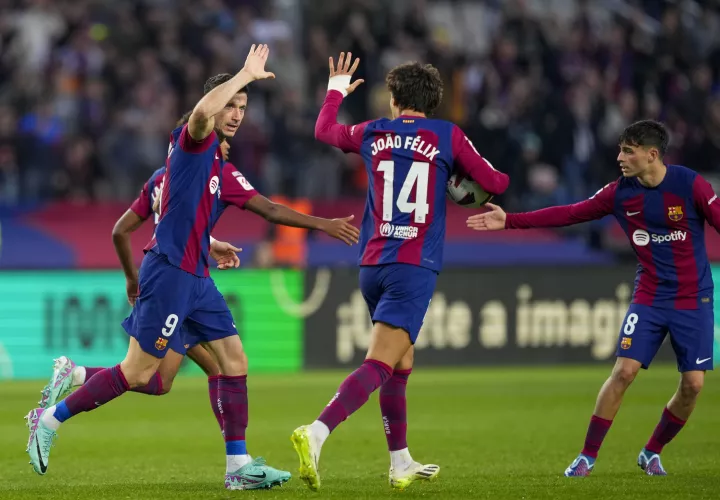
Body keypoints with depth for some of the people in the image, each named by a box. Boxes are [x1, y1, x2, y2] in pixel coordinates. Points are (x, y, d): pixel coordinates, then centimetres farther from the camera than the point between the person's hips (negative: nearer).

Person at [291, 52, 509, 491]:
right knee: (379, 365, -15)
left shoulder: (374, 134, 10)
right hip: (414, 268, -5)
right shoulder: (447, 136, 0)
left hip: (372, 266, 5)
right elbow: (495, 184, 5)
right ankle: (316, 433, -34)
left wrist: (337, 90, 46)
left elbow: (324, 130, 29)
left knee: (402, 364, 19)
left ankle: (401, 463, 24)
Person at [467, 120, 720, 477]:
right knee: (624, 370, -12)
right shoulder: (621, 192, -2)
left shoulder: (690, 185, -12)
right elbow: (570, 214, 4)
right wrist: (510, 221, 2)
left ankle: (652, 453, 17)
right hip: (649, 296, 2)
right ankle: (588, 456, -1)